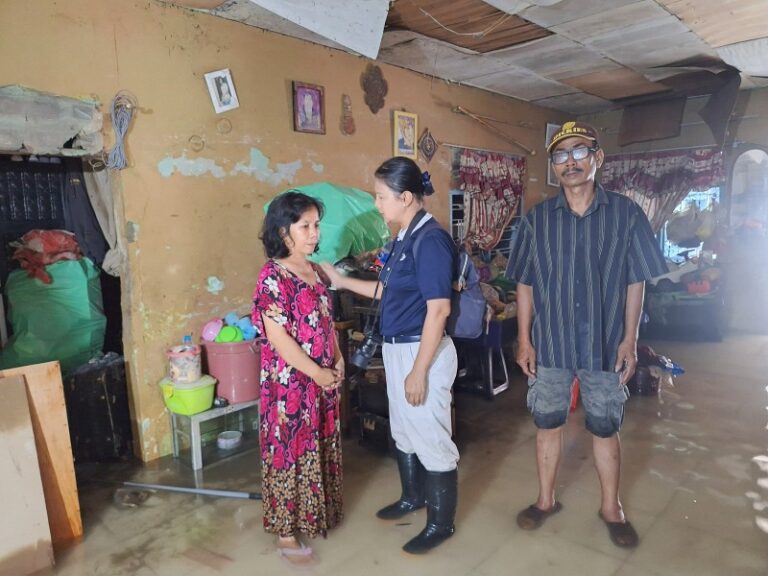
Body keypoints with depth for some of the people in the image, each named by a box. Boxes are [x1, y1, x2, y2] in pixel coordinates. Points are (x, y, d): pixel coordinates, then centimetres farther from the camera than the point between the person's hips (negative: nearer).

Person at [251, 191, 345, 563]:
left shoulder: (315, 271, 7)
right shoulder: (273, 276, -17)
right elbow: (276, 336, -21)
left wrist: (338, 361, 3)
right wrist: (317, 373, -17)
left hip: (323, 379, 8)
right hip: (289, 382, -8)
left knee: (321, 448, 19)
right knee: (290, 451, 6)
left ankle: (318, 513, 40)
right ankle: (286, 530, 24)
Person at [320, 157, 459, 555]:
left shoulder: (431, 239, -20)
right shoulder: (404, 238, 9)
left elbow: (439, 309, -23)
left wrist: (420, 370, -23)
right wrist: (342, 281, 16)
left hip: (423, 351, -10)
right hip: (397, 348, 10)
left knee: (430, 436, 5)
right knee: (404, 430, 23)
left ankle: (442, 522, 25)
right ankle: (413, 496, 44)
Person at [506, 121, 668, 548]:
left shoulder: (626, 214, -3)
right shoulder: (537, 219, -1)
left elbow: (635, 282, 0)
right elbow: (526, 284, 2)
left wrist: (630, 339, -5)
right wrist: (524, 340, -1)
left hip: (605, 344, -1)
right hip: (550, 343, 1)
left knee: (606, 429, 13)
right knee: (548, 423, 13)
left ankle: (611, 507, 34)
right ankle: (547, 499, 33)